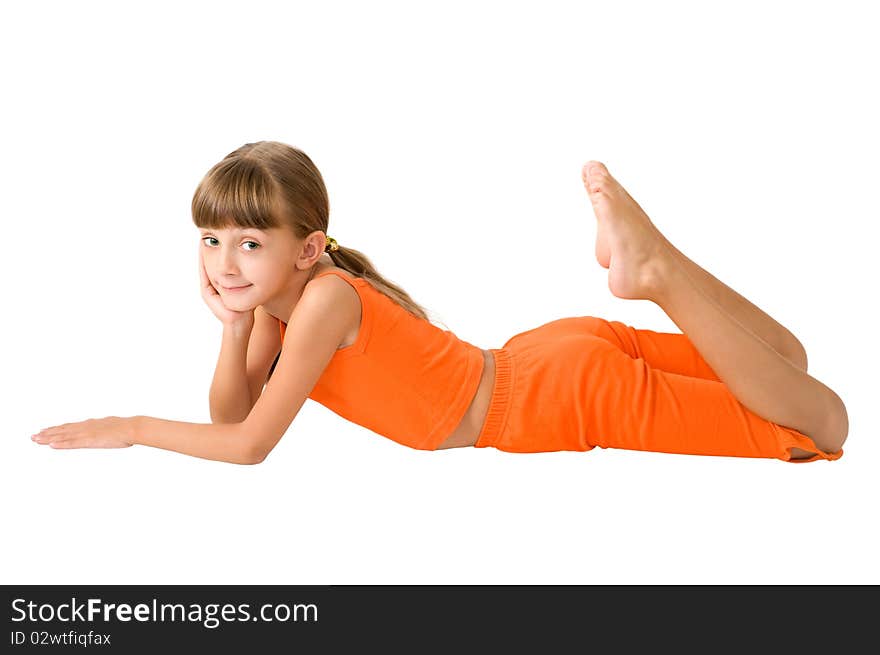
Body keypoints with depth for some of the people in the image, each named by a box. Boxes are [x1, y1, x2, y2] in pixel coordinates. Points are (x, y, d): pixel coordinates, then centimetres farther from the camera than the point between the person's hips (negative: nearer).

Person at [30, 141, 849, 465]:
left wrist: (128, 428, -14)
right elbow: (230, 413, 3)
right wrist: (234, 329, -14)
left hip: (576, 398, -8)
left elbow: (250, 443, -22)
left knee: (822, 425, -7)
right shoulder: (277, 292, 0)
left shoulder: (325, 298, -26)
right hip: (539, 361, 8)